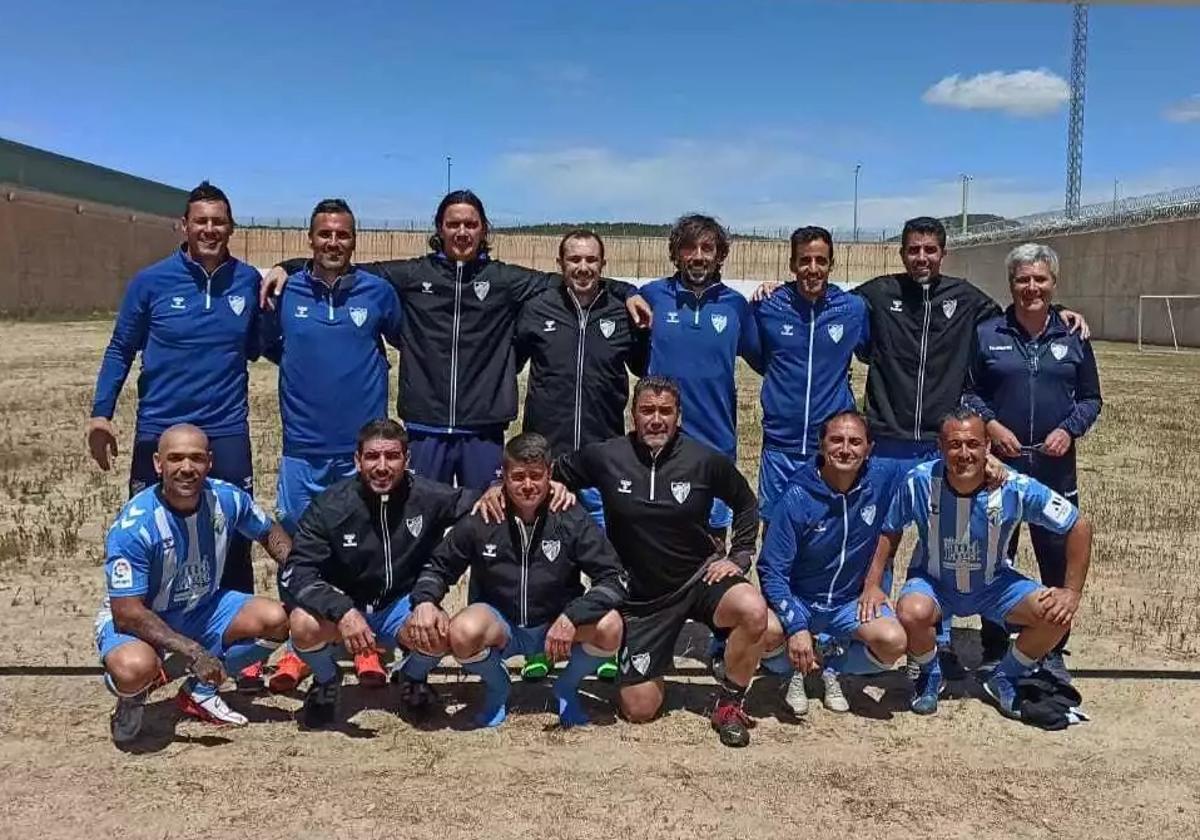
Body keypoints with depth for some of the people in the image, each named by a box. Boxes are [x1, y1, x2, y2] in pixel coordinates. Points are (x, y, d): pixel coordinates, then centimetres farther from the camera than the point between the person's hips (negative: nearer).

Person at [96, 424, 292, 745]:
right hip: (137, 620, -5)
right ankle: (132, 696, 4)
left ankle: (201, 690, 7)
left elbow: (270, 533, 7)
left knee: (275, 620, -16)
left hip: (203, 608, 5)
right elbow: (127, 612, -28)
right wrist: (194, 653, -33)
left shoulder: (227, 498, -14)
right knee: (134, 669, -37)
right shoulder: (133, 525, -28)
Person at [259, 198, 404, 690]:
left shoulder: (378, 291, -1)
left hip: (363, 448, -1)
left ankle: (368, 647, 22)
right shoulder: (286, 292, 1)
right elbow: (269, 350, 14)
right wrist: (265, 306, 5)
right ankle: (297, 649, 24)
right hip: (302, 450, 1)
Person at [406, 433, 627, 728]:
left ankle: (567, 687, 5)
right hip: (499, 625, 0)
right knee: (463, 633, -33)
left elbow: (614, 579, -15)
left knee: (609, 627, -29)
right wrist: (425, 600, -19)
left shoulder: (572, 520, -11)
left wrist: (572, 617, -30)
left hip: (556, 626, 0)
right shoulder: (481, 521, -9)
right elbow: (438, 567, 4)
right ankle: (496, 688, 4)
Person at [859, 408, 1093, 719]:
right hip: (932, 581, -1)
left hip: (993, 585, 2)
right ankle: (930, 675, 2)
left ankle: (1005, 679, 8)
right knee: (912, 614, -34)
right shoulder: (919, 482, -23)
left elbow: (1079, 527, -12)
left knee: (1056, 616, -21)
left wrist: (1072, 592, -15)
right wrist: (872, 585, -12)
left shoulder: (1016, 488, -24)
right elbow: (891, 531, -4)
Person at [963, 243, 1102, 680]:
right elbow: (967, 392, 4)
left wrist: (1069, 430, -8)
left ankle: (1053, 653, 21)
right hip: (999, 465, -1)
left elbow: (1091, 397, 9)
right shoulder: (986, 333, 1)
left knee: (1059, 561, 6)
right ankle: (994, 652, 20)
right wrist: (990, 424, -13)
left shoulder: (1073, 336, 5)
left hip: (1055, 469, 1)